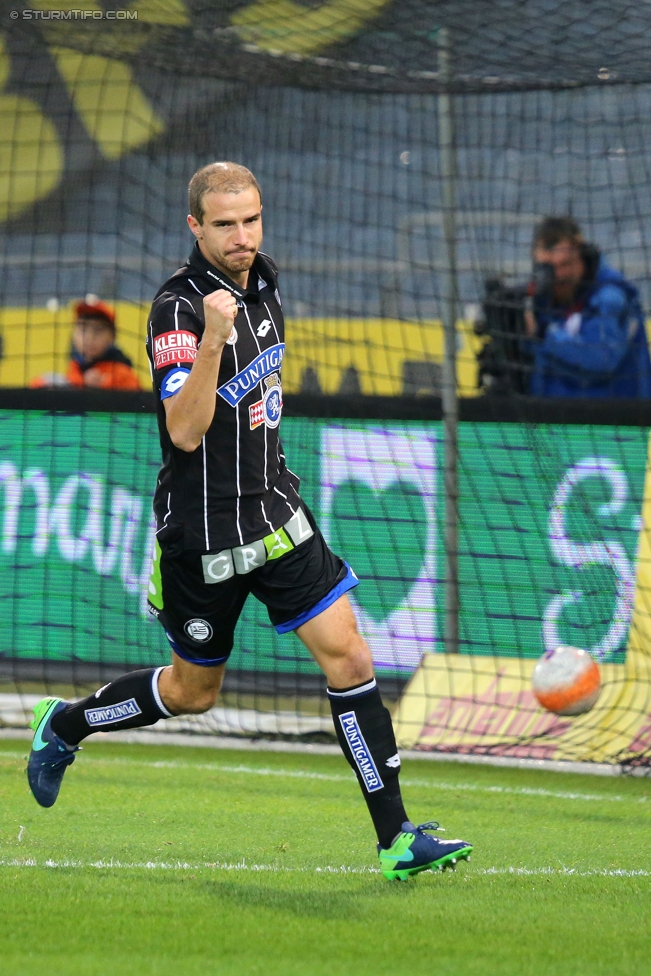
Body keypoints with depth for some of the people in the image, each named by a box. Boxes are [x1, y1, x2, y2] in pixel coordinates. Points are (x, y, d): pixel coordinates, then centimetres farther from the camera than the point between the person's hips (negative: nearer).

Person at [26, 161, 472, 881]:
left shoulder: (262, 282, 6)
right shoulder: (178, 308, -18)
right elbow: (185, 431, -28)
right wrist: (212, 338, -38)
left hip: (273, 510, 6)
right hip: (202, 529, -6)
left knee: (348, 656, -6)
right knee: (193, 691, 10)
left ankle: (395, 837, -5)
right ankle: (63, 725, 36)